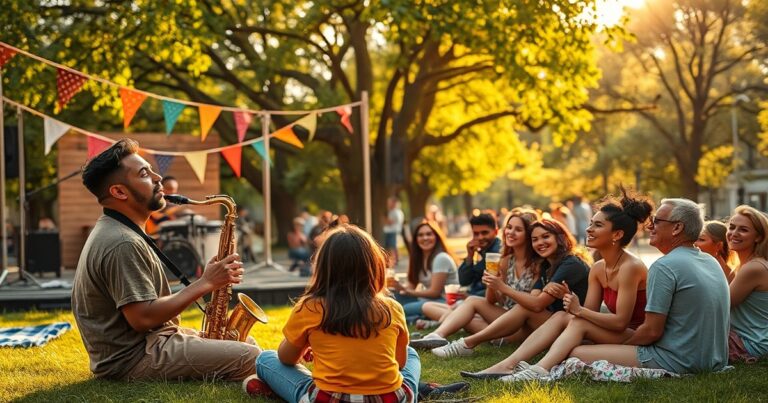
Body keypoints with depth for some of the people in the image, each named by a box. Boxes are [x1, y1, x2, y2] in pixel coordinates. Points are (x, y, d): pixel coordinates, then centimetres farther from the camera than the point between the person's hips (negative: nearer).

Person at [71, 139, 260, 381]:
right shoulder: (122, 243, -20)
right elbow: (143, 318, -25)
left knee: (246, 343, 12)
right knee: (250, 358, -20)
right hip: (133, 360, -11)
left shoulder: (114, 231, 14)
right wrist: (205, 284, -17)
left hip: (144, 344, 11)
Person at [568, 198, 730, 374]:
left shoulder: (664, 267, -17)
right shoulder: (712, 262, 10)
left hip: (679, 363, -9)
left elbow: (652, 332, -19)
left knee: (577, 353, -12)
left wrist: (623, 345, 1)